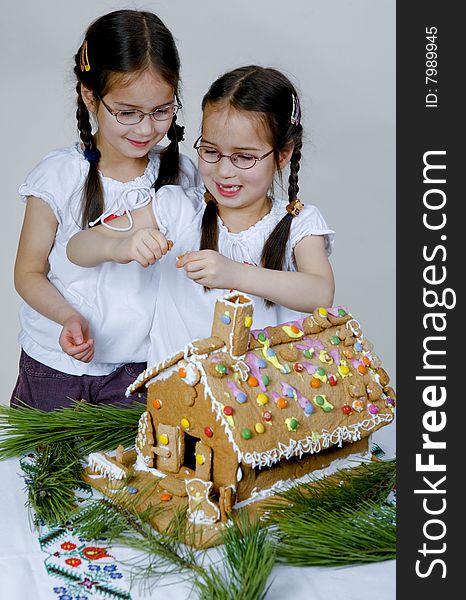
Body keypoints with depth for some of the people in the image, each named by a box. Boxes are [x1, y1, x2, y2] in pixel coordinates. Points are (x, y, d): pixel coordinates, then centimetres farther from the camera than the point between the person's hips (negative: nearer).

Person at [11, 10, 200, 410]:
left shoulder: (181, 174, -3)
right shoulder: (59, 176, -11)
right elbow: (29, 272, -5)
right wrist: (69, 317, -23)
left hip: (142, 366, 2)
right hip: (56, 367, -1)